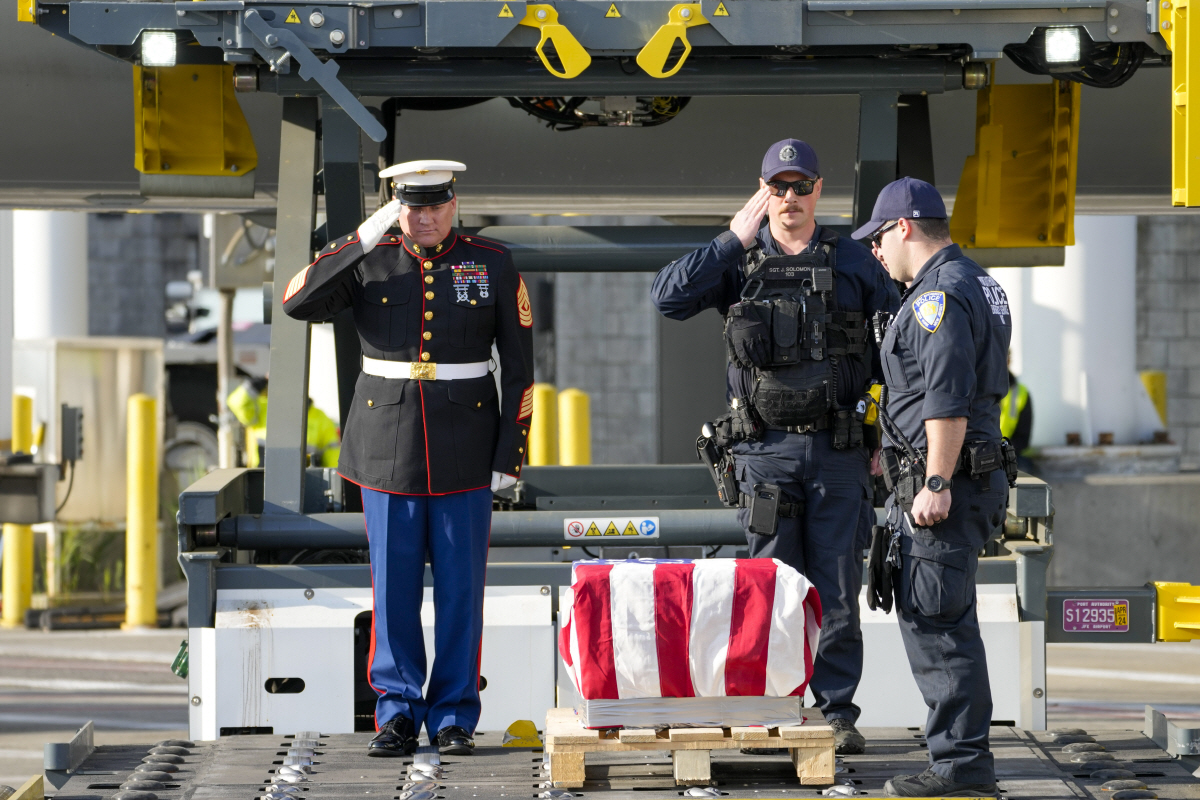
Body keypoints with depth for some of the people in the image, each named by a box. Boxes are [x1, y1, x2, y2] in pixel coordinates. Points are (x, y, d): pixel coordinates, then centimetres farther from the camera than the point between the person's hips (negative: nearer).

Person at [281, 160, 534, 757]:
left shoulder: (493, 265, 0)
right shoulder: (367, 262, 1)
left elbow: (519, 365, 1)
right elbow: (298, 303, -14)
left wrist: (510, 455, -4)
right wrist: (364, 239, -20)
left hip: (465, 449, -1)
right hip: (388, 447, 1)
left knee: (460, 586, 2)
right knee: (394, 587, 2)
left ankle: (455, 719, 10)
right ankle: (398, 715, 11)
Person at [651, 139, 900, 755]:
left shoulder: (854, 263, 8)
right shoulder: (738, 262, 6)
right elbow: (668, 297, -10)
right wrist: (733, 240, -13)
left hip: (838, 450, 0)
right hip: (766, 449, 0)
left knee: (838, 592, 1)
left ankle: (837, 712, 7)